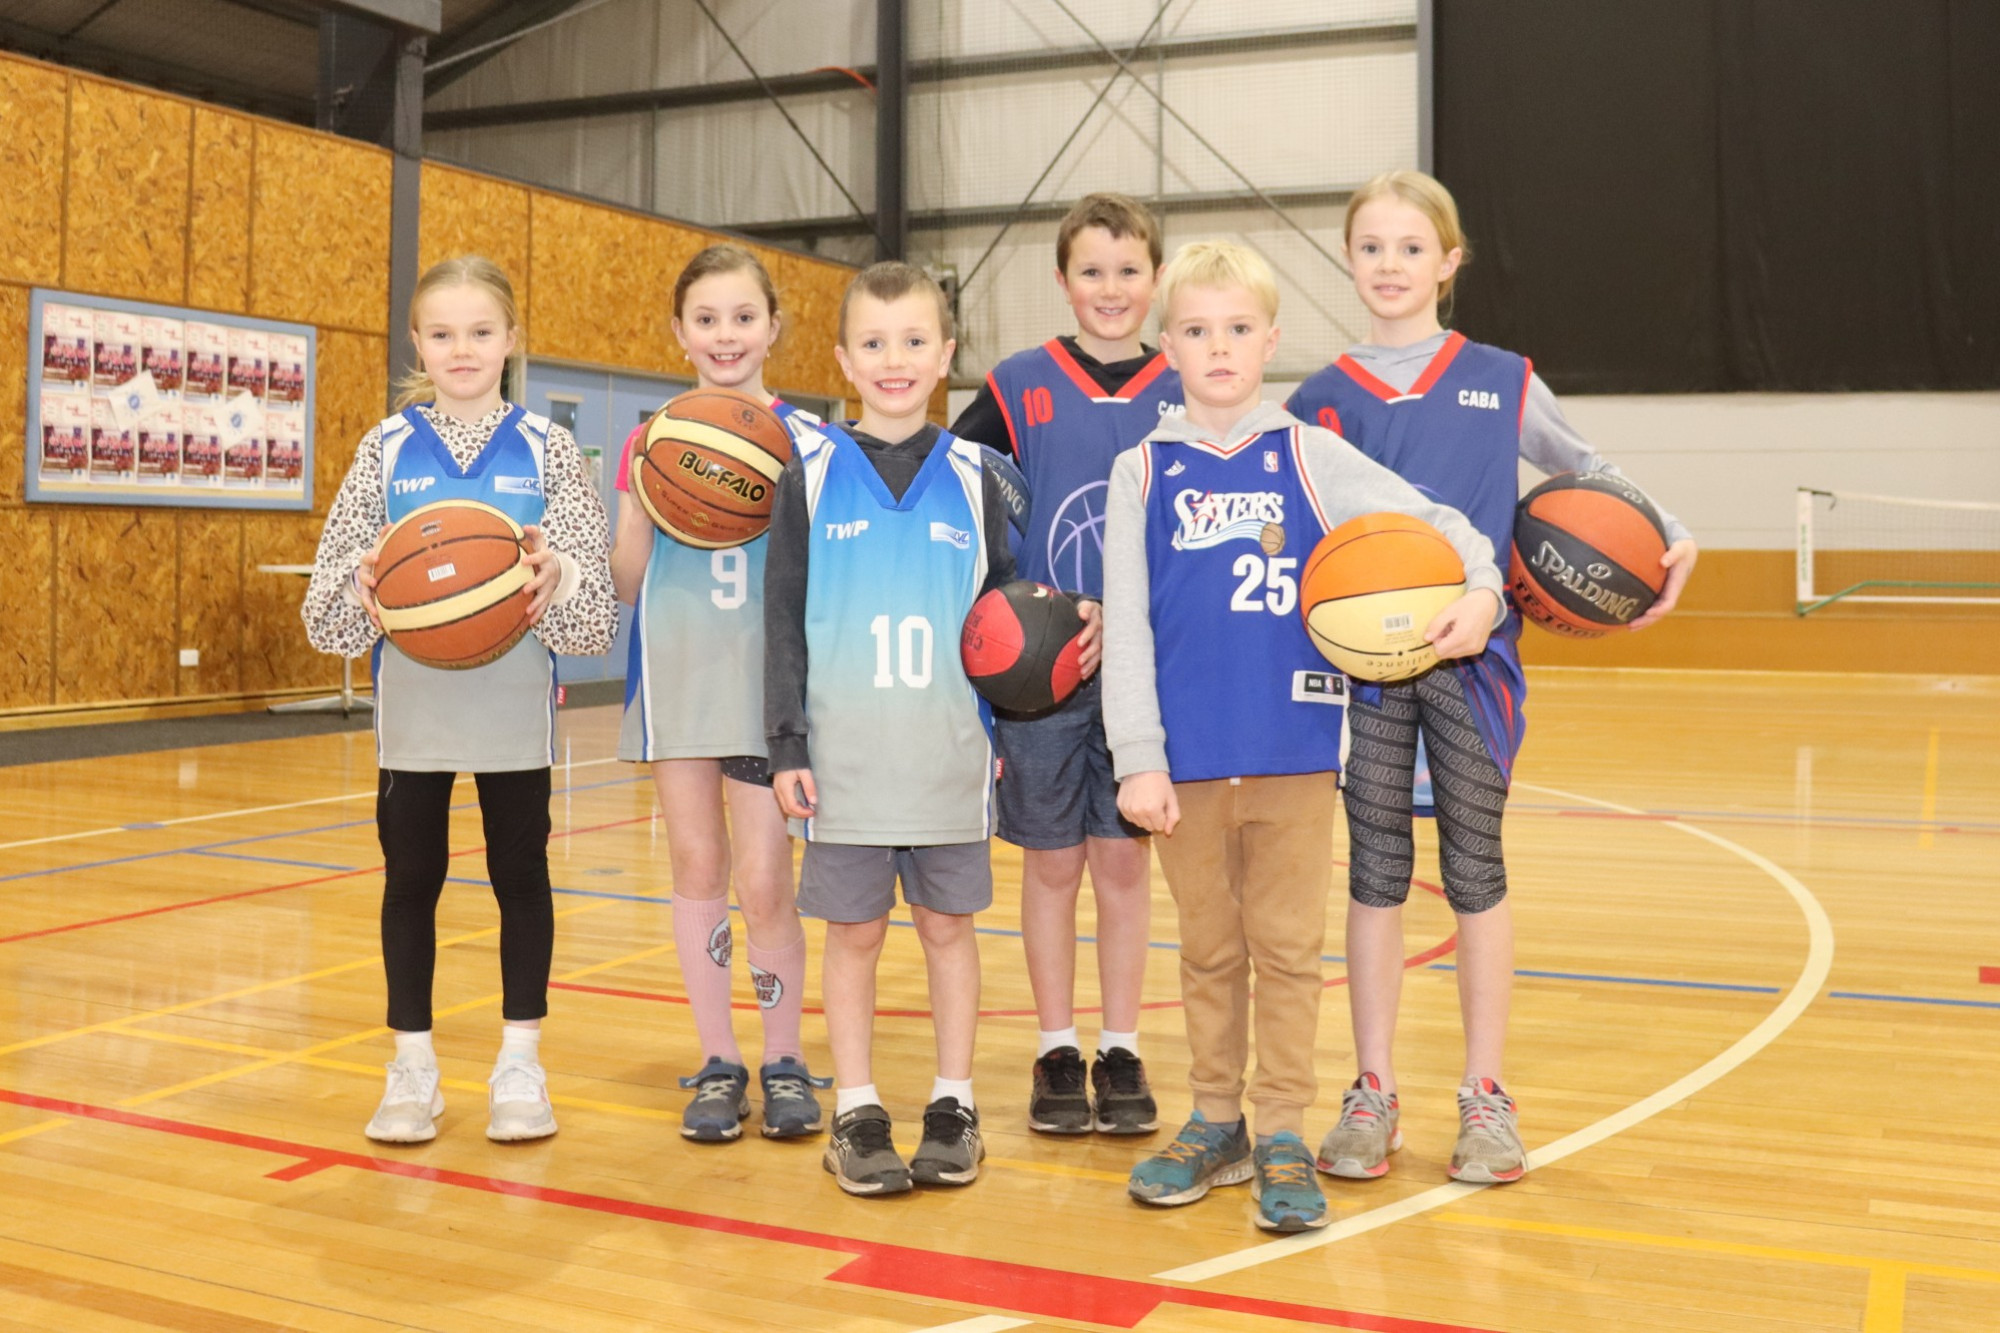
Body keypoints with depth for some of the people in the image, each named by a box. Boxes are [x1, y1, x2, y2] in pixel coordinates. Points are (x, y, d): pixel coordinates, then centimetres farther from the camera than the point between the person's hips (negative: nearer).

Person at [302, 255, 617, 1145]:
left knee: (521, 874, 8)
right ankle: (412, 1069, 22)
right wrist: (363, 579, -21)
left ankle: (521, 1065, 22)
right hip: (412, 702, 1)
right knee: (410, 879, 8)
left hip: (515, 703, -1)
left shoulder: (545, 448, 1)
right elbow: (330, 596, 0)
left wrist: (556, 572, -26)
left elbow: (594, 596, -5)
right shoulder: (388, 447, 3)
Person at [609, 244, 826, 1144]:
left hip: (771, 675, -2)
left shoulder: (805, 439, 2)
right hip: (677, 673, 2)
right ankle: (718, 1063, 21)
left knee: (764, 882, -5)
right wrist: (644, 504, -12)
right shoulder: (651, 442, 7)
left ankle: (783, 1062, 16)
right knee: (696, 868, 7)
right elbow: (625, 584, 5)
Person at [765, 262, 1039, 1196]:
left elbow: (1003, 601, 11)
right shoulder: (812, 474, 1)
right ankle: (856, 1113, 18)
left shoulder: (969, 477, 6)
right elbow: (783, 617, 1)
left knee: (949, 924, 9)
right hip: (846, 750, -1)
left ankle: (952, 1107, 21)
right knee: (853, 931, 6)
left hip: (950, 750, 1)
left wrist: (1003, 724, 1)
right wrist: (786, 744, -4)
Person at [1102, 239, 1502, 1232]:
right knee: (1208, 951, 12)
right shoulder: (1142, 473, 5)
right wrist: (1138, 758, -5)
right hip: (1186, 761, 1)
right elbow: (1125, 626, 1)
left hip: (1294, 754, 0)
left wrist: (1482, 589, -15)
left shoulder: (1309, 457, 5)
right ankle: (1217, 1123, 25)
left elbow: (1434, 520, 5)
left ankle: (1282, 1138, 16)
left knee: (1288, 950, 5)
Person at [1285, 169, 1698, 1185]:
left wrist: (1671, 538, 1)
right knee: (1374, 872, 7)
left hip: (1472, 658, 0)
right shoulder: (1323, 398, 5)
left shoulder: (1502, 381, 5)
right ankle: (1373, 1091, 18)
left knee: (1475, 867, 7)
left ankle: (1485, 1094, 20)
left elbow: (1584, 469, 15)